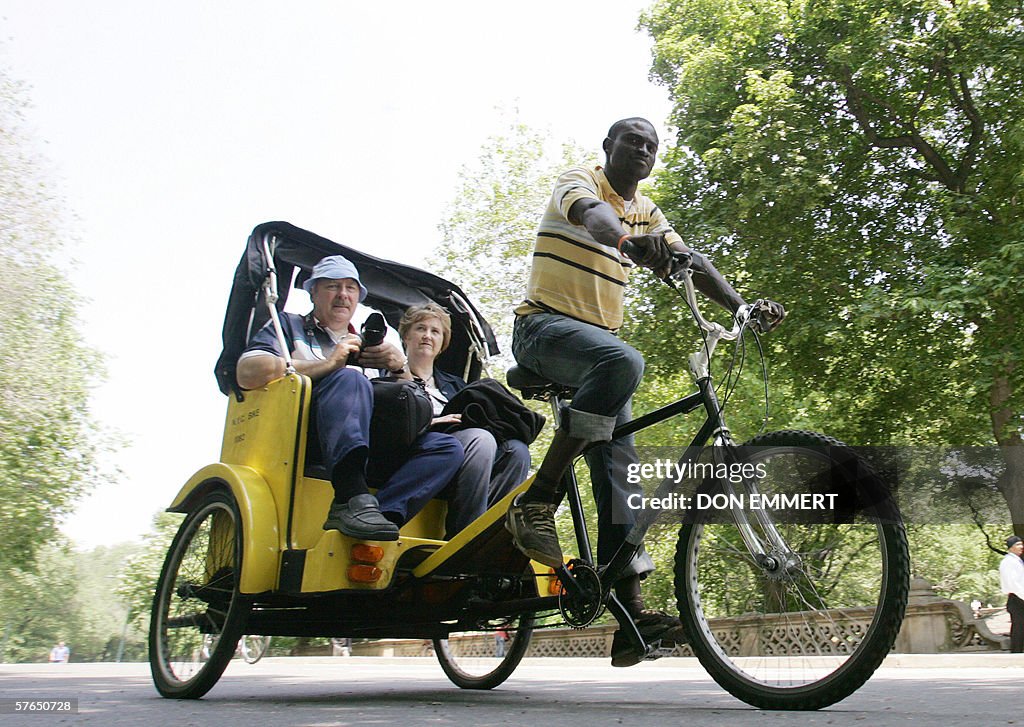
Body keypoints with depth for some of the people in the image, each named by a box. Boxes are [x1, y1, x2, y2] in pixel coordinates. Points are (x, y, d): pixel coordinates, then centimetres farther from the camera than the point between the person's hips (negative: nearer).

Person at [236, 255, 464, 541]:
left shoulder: (369, 345, 30)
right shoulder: (288, 325, 19)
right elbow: (248, 373, -2)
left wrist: (400, 368, -1)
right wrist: (329, 364, -8)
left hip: (371, 449, 5)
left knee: (447, 447, -17)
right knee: (349, 379, -33)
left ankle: (383, 514, -39)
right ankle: (352, 501, -48)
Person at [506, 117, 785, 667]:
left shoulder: (646, 212, 20)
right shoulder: (579, 182, -1)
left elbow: (693, 263, 8)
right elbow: (592, 216, -26)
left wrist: (741, 306, -10)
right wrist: (630, 241, -49)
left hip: (599, 338, 7)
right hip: (545, 326, -7)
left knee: (619, 468, -5)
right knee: (623, 361, -38)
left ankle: (631, 612, -6)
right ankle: (537, 500, -32)